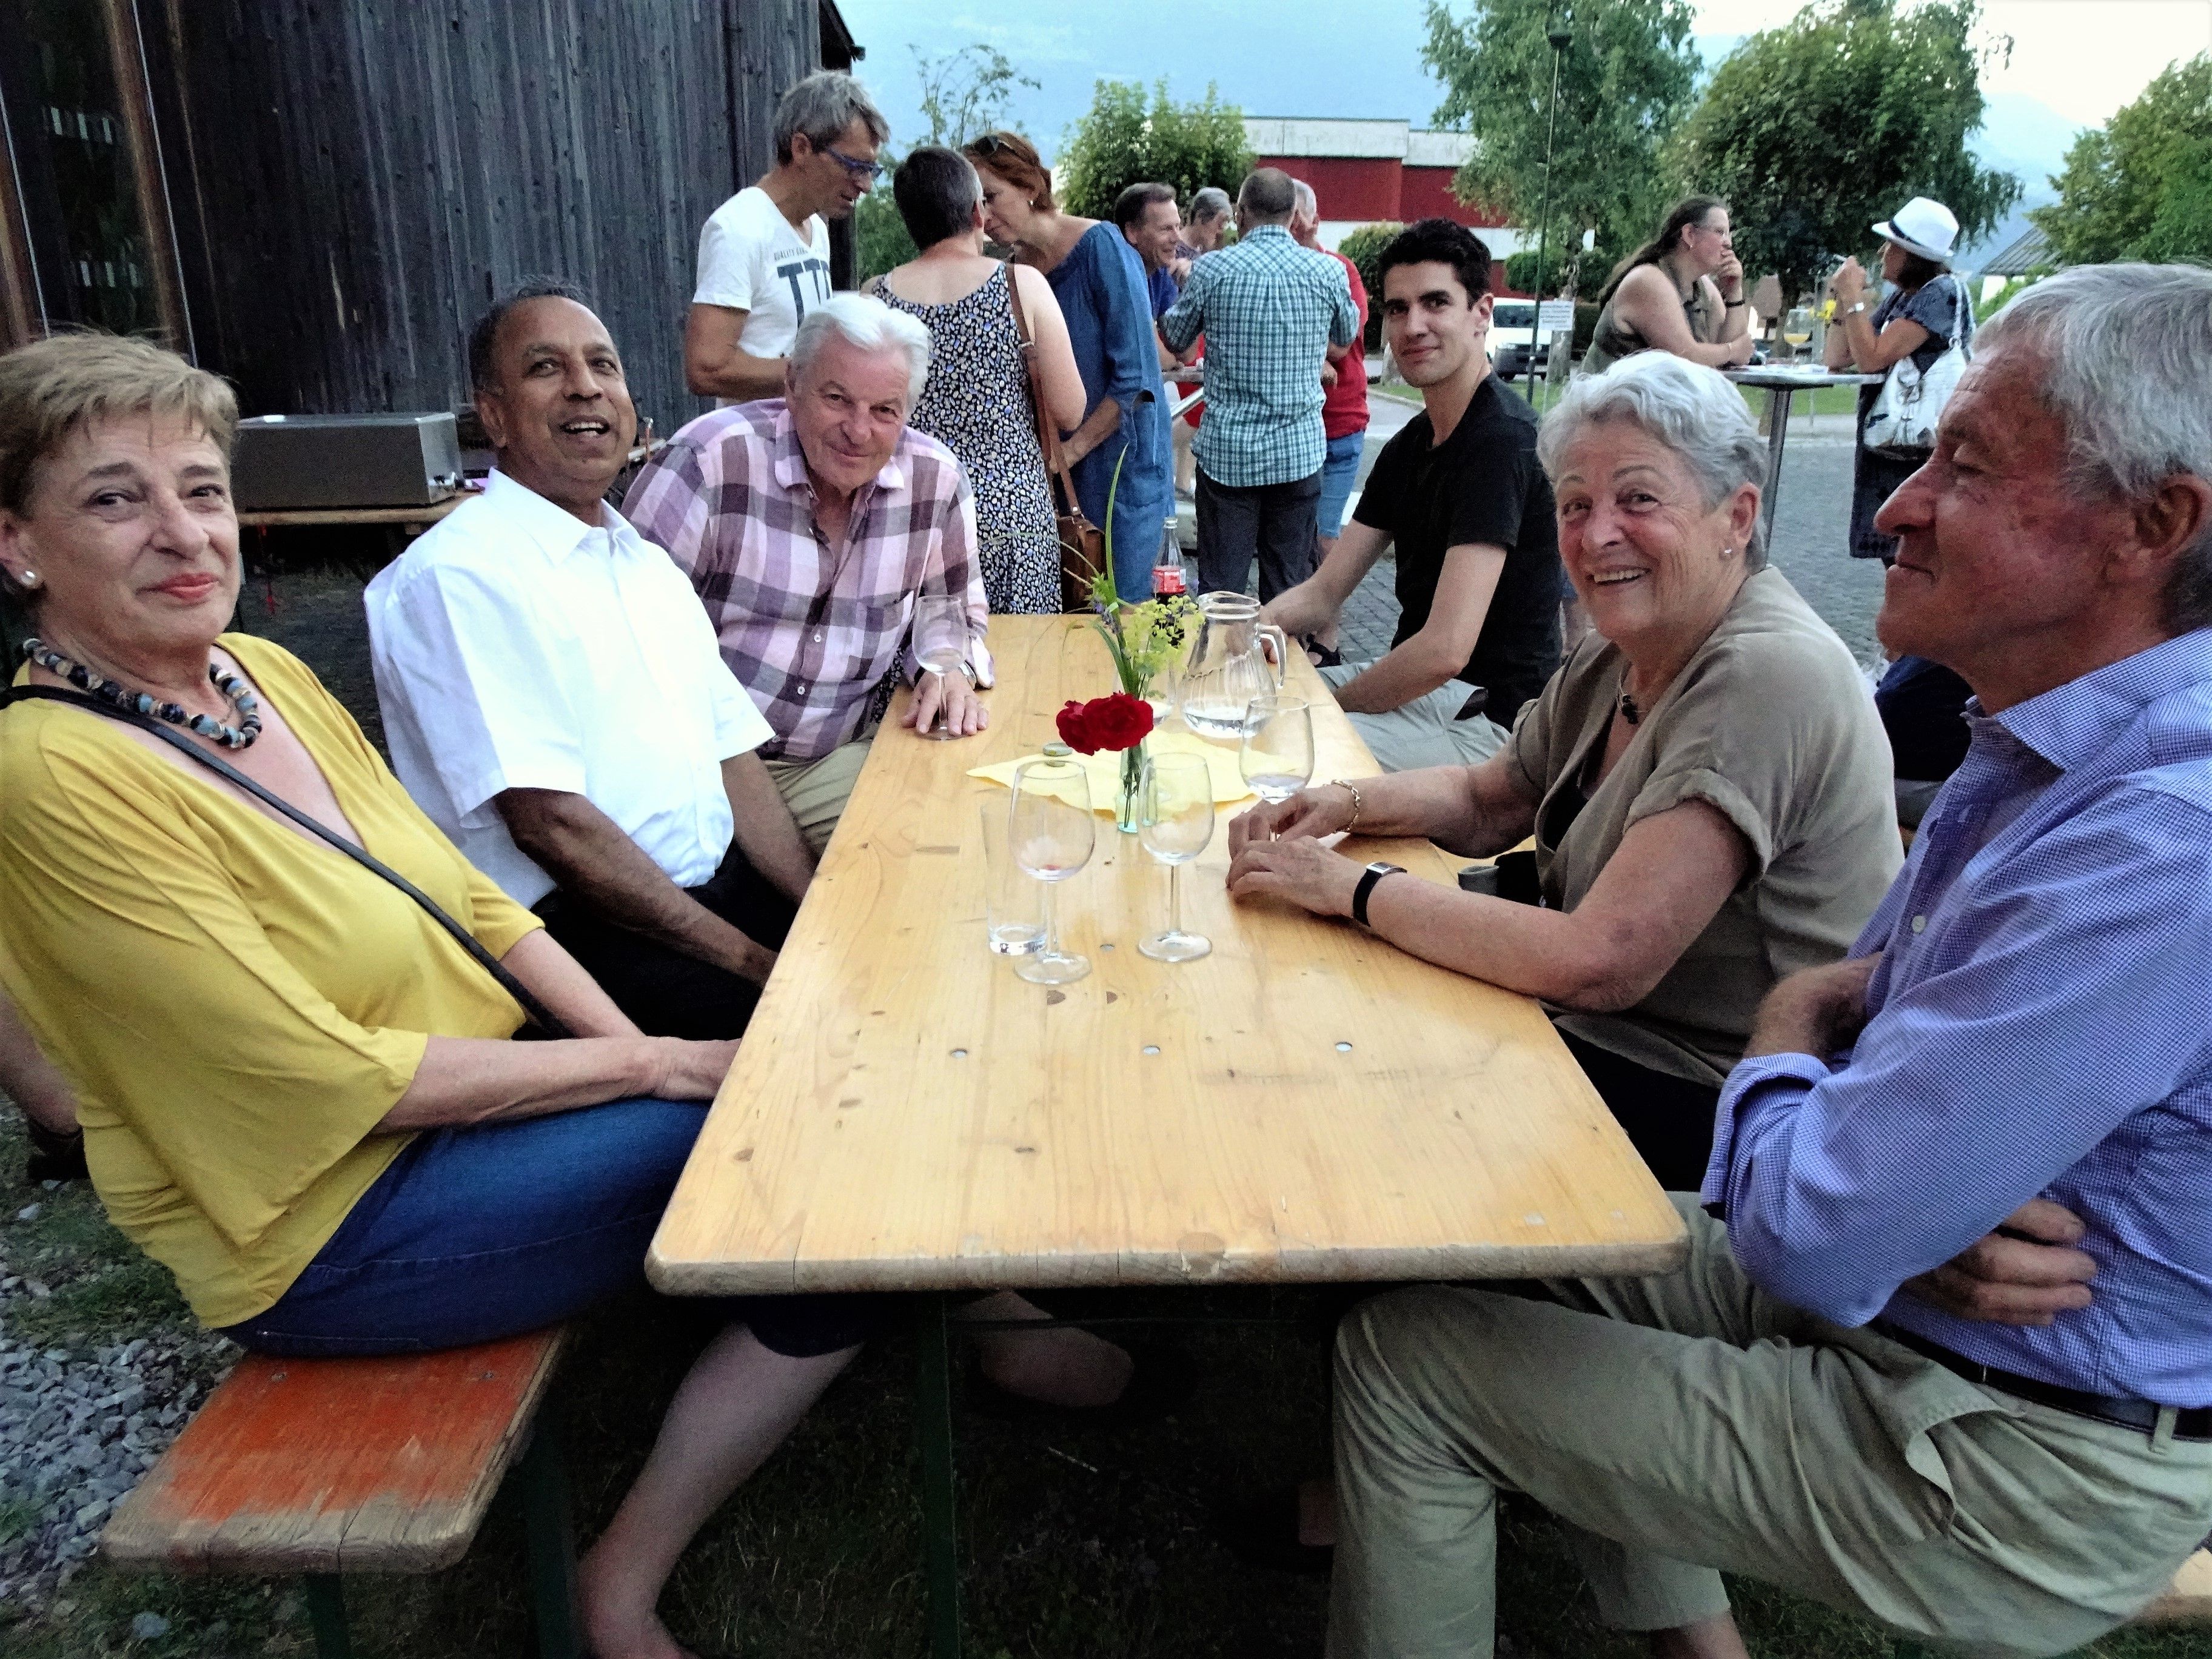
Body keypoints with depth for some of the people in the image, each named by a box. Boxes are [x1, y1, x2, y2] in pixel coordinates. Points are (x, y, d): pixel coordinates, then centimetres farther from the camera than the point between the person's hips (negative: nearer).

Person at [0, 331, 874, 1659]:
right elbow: (335, 1078, -21)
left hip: (465, 1097, 7)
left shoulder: (266, 673, 3)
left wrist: (640, 1047, -6)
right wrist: (650, 1069, -17)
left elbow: (468, 899, 7)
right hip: (326, 1226, -7)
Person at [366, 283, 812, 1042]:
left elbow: (731, 757, 13)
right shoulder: (458, 576, -11)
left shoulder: (647, 563, 17)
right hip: (577, 929, -8)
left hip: (719, 887, 8)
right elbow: (549, 822, -17)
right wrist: (750, 958, -16)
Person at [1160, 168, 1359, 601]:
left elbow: (1174, 340, 11)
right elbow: (1345, 339, 19)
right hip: (1299, 451, 2)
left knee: (1221, 587, 4)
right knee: (1289, 589, 8)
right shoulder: (1328, 272, 0)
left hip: (1227, 451, -1)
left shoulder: (1212, 270, -5)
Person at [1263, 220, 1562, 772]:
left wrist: (1331, 706, -14)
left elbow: (1446, 648, -27)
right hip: (1414, 682, 9)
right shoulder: (1410, 445, 11)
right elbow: (1323, 594, 9)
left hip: (1486, 714, -9)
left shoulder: (1502, 441, -19)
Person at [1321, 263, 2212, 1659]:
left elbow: (1807, 1232, -31)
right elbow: (1871, 997, 10)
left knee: (1407, 1357, -5)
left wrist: (1785, 1042, -10)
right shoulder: (2060, 745, 1)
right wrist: (1910, 1199, -12)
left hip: (2013, 1475, -9)